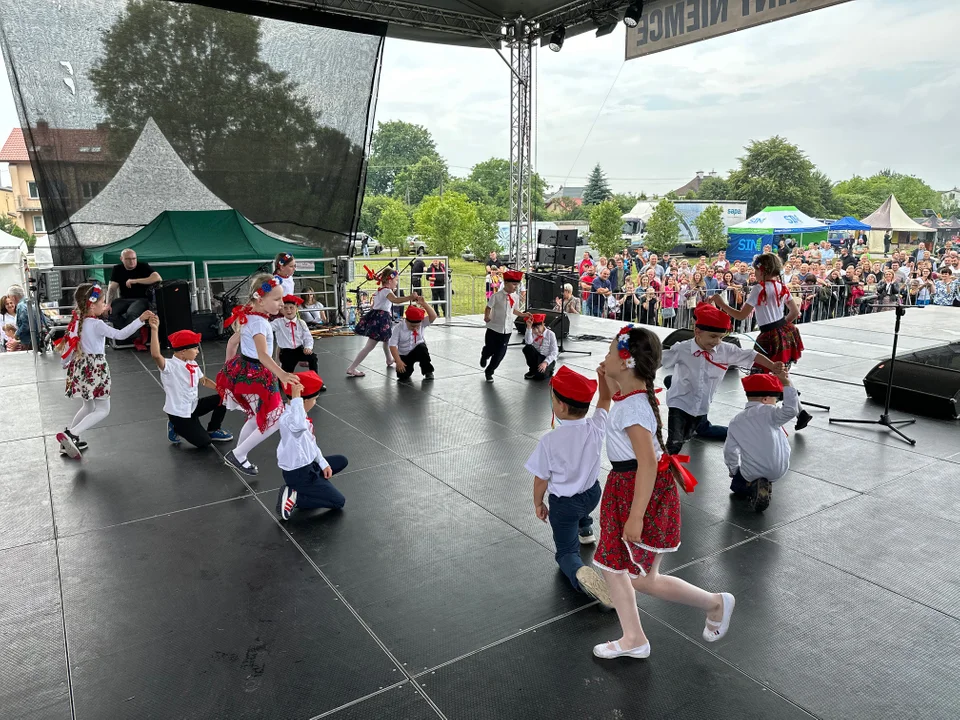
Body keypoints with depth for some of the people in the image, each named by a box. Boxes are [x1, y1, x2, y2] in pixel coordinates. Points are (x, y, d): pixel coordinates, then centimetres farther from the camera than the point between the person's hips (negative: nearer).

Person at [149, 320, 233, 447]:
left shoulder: (192, 364, 2)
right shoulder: (170, 366, -24)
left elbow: (204, 380, 13)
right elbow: (156, 355, -44)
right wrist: (155, 329, -53)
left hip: (193, 406, 8)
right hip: (179, 413, -8)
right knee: (204, 442, -9)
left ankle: (213, 430, 17)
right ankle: (175, 427, 14)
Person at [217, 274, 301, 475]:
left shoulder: (251, 317, 7)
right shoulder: (259, 322, -23)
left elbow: (232, 342, 18)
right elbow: (262, 354, -38)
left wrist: (230, 368, 27)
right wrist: (281, 374, -52)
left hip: (245, 371, 10)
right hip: (255, 375, -10)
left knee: (257, 418, 23)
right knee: (273, 421, -2)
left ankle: (238, 456, 33)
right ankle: (237, 455, 8)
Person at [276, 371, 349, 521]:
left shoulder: (299, 414, 2)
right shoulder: (288, 418, -30)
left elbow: (311, 443, 11)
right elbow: (299, 425, -57)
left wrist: (323, 463, 7)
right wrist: (295, 398, -51)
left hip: (308, 464, 10)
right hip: (298, 474, -10)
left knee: (341, 461, 23)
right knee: (339, 501, -3)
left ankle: (310, 488, 12)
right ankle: (294, 497, -4)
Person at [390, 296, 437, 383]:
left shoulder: (422, 324, -11)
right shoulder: (398, 327, -17)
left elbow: (433, 316, -27)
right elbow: (393, 345, -19)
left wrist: (424, 304, -37)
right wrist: (398, 361, -28)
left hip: (417, 352, 1)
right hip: (404, 356, -1)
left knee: (422, 347, -34)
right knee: (402, 376, -18)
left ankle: (428, 372, -11)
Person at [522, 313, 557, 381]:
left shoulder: (550, 334, -9)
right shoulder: (532, 333, -3)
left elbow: (554, 352, -13)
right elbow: (528, 342, -26)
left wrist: (545, 362, -27)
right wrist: (529, 327, -31)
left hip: (548, 359, -3)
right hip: (536, 358, 3)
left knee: (540, 375, -32)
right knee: (527, 348, -27)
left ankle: (547, 371, 7)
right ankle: (533, 370, -7)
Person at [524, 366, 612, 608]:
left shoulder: (549, 441, -31)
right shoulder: (597, 427, -22)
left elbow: (541, 480, -17)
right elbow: (605, 399, -1)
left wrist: (538, 504, -1)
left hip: (563, 504, -5)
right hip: (593, 495, 5)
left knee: (566, 552, 12)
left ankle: (580, 573, -21)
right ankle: (585, 530, 57)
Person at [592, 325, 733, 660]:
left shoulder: (633, 408, -26)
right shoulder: (633, 395, 2)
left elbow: (648, 464, -28)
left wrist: (636, 516, -27)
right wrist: (608, 380, 13)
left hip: (645, 493, -10)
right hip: (623, 487, 10)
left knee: (644, 580, 4)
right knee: (611, 566, 16)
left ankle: (715, 603, 26)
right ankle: (633, 639, 31)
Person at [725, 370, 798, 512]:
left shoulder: (736, 422, 1)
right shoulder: (768, 412, -12)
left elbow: (729, 451, 2)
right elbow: (791, 409, -28)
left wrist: (734, 470, 18)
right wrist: (787, 384, -20)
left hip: (751, 472, -1)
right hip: (779, 470, 1)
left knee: (736, 483, 27)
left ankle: (754, 487, -4)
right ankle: (764, 486, 5)